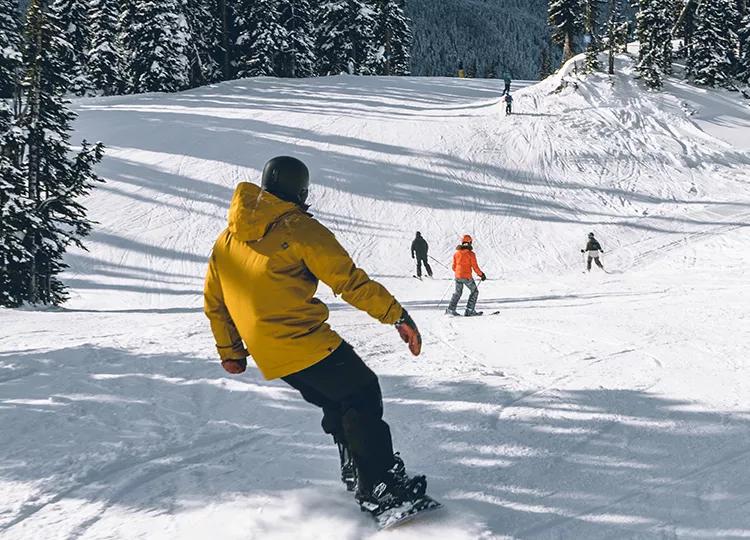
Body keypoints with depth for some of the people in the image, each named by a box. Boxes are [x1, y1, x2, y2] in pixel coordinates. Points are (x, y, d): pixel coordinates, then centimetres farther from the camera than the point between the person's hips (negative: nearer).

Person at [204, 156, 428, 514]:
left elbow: (214, 303, 20)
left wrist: (230, 351, 29)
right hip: (306, 343, -8)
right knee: (362, 396, 2)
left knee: (337, 403, 22)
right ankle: (380, 488, -2)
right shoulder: (298, 228, -7)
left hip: (269, 356, 8)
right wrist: (398, 316, -6)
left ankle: (356, 473, 25)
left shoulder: (227, 239, 15)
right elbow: (350, 280, -10)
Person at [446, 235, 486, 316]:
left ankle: (451, 309, 13)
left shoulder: (456, 253, 5)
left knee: (458, 293, 20)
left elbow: (454, 267, 11)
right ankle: (469, 311, 4)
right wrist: (481, 274, 4)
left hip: (458, 276, 5)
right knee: (475, 291, 11)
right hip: (467, 276, -5)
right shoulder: (471, 254, -10)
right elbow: (475, 267, -10)